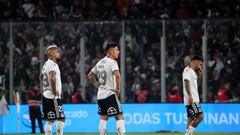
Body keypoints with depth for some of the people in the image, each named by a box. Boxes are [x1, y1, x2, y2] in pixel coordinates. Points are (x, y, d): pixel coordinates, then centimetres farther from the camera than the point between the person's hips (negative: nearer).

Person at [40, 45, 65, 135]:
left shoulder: (46, 64, 16)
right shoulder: (52, 64, -14)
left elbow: (41, 76, 33)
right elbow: (52, 78, -30)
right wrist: (55, 91, -22)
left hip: (46, 96, 10)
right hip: (53, 97, -10)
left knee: (49, 121, 10)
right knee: (61, 119, -7)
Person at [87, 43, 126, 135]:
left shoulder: (100, 63, 14)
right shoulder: (112, 62, -10)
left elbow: (90, 76, 24)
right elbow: (117, 75, -26)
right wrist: (118, 89, -14)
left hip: (100, 94, 8)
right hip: (110, 94, -8)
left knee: (104, 118, 15)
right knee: (120, 117, -7)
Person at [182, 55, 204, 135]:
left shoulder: (193, 71, 19)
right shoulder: (187, 70, -10)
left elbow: (196, 83, 30)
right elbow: (186, 83, -20)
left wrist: (199, 74, 15)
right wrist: (190, 96, -27)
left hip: (194, 99, 10)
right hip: (191, 99, -10)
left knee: (191, 118, 8)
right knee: (200, 116, -15)